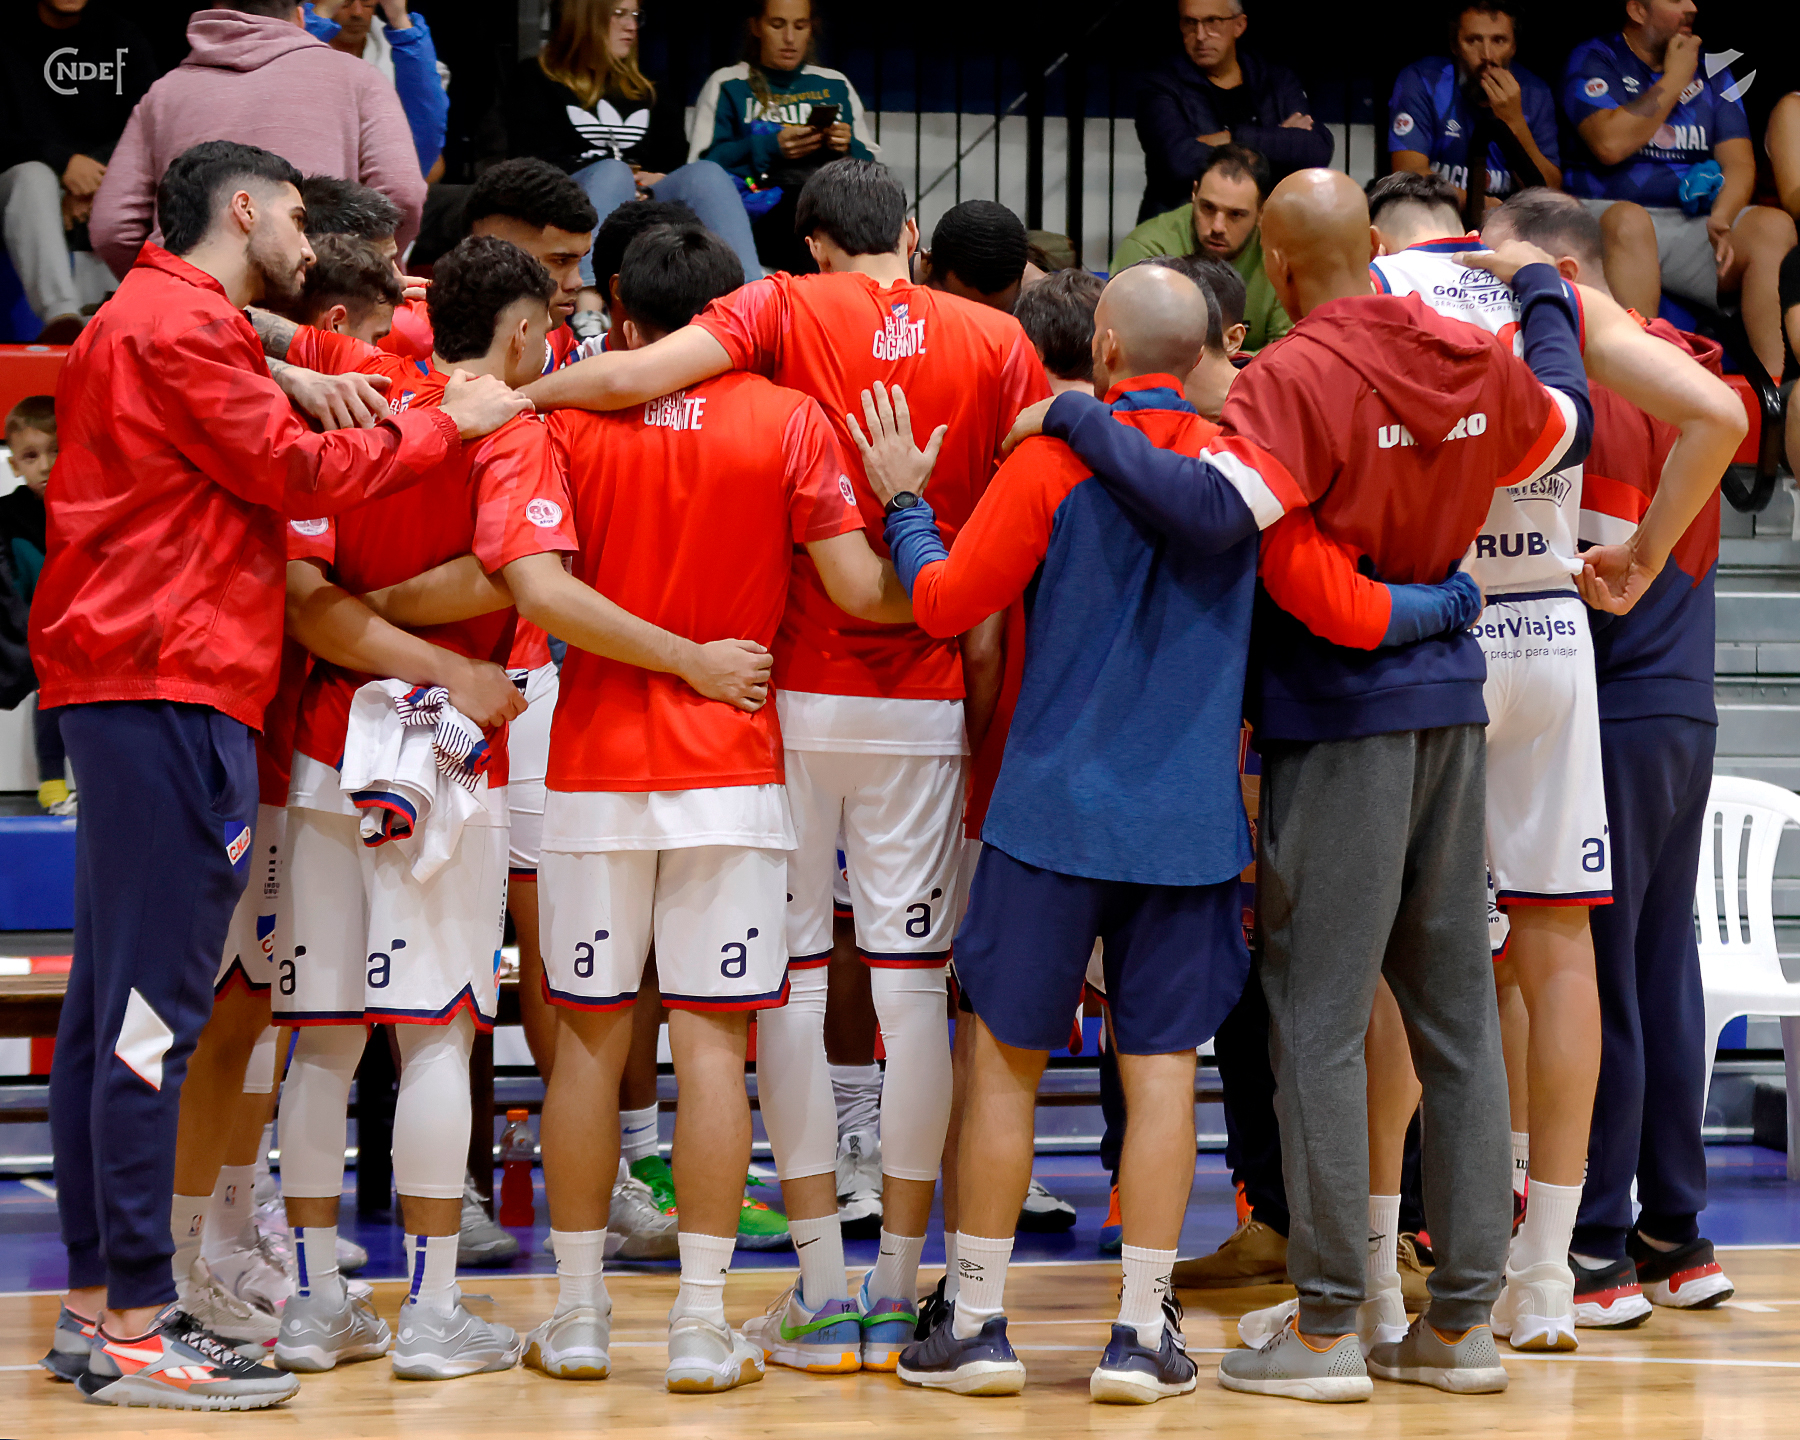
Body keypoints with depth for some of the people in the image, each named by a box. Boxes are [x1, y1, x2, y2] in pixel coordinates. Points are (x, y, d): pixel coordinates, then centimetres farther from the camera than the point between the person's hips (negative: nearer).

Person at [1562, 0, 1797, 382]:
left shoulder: (1710, 68, 16)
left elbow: (1739, 162, 8)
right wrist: (1674, 79, -5)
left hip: (1693, 222, 4)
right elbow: (1611, 144, -15)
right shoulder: (1594, 60, 3)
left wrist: (1720, 220, -13)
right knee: (1630, 221, -39)